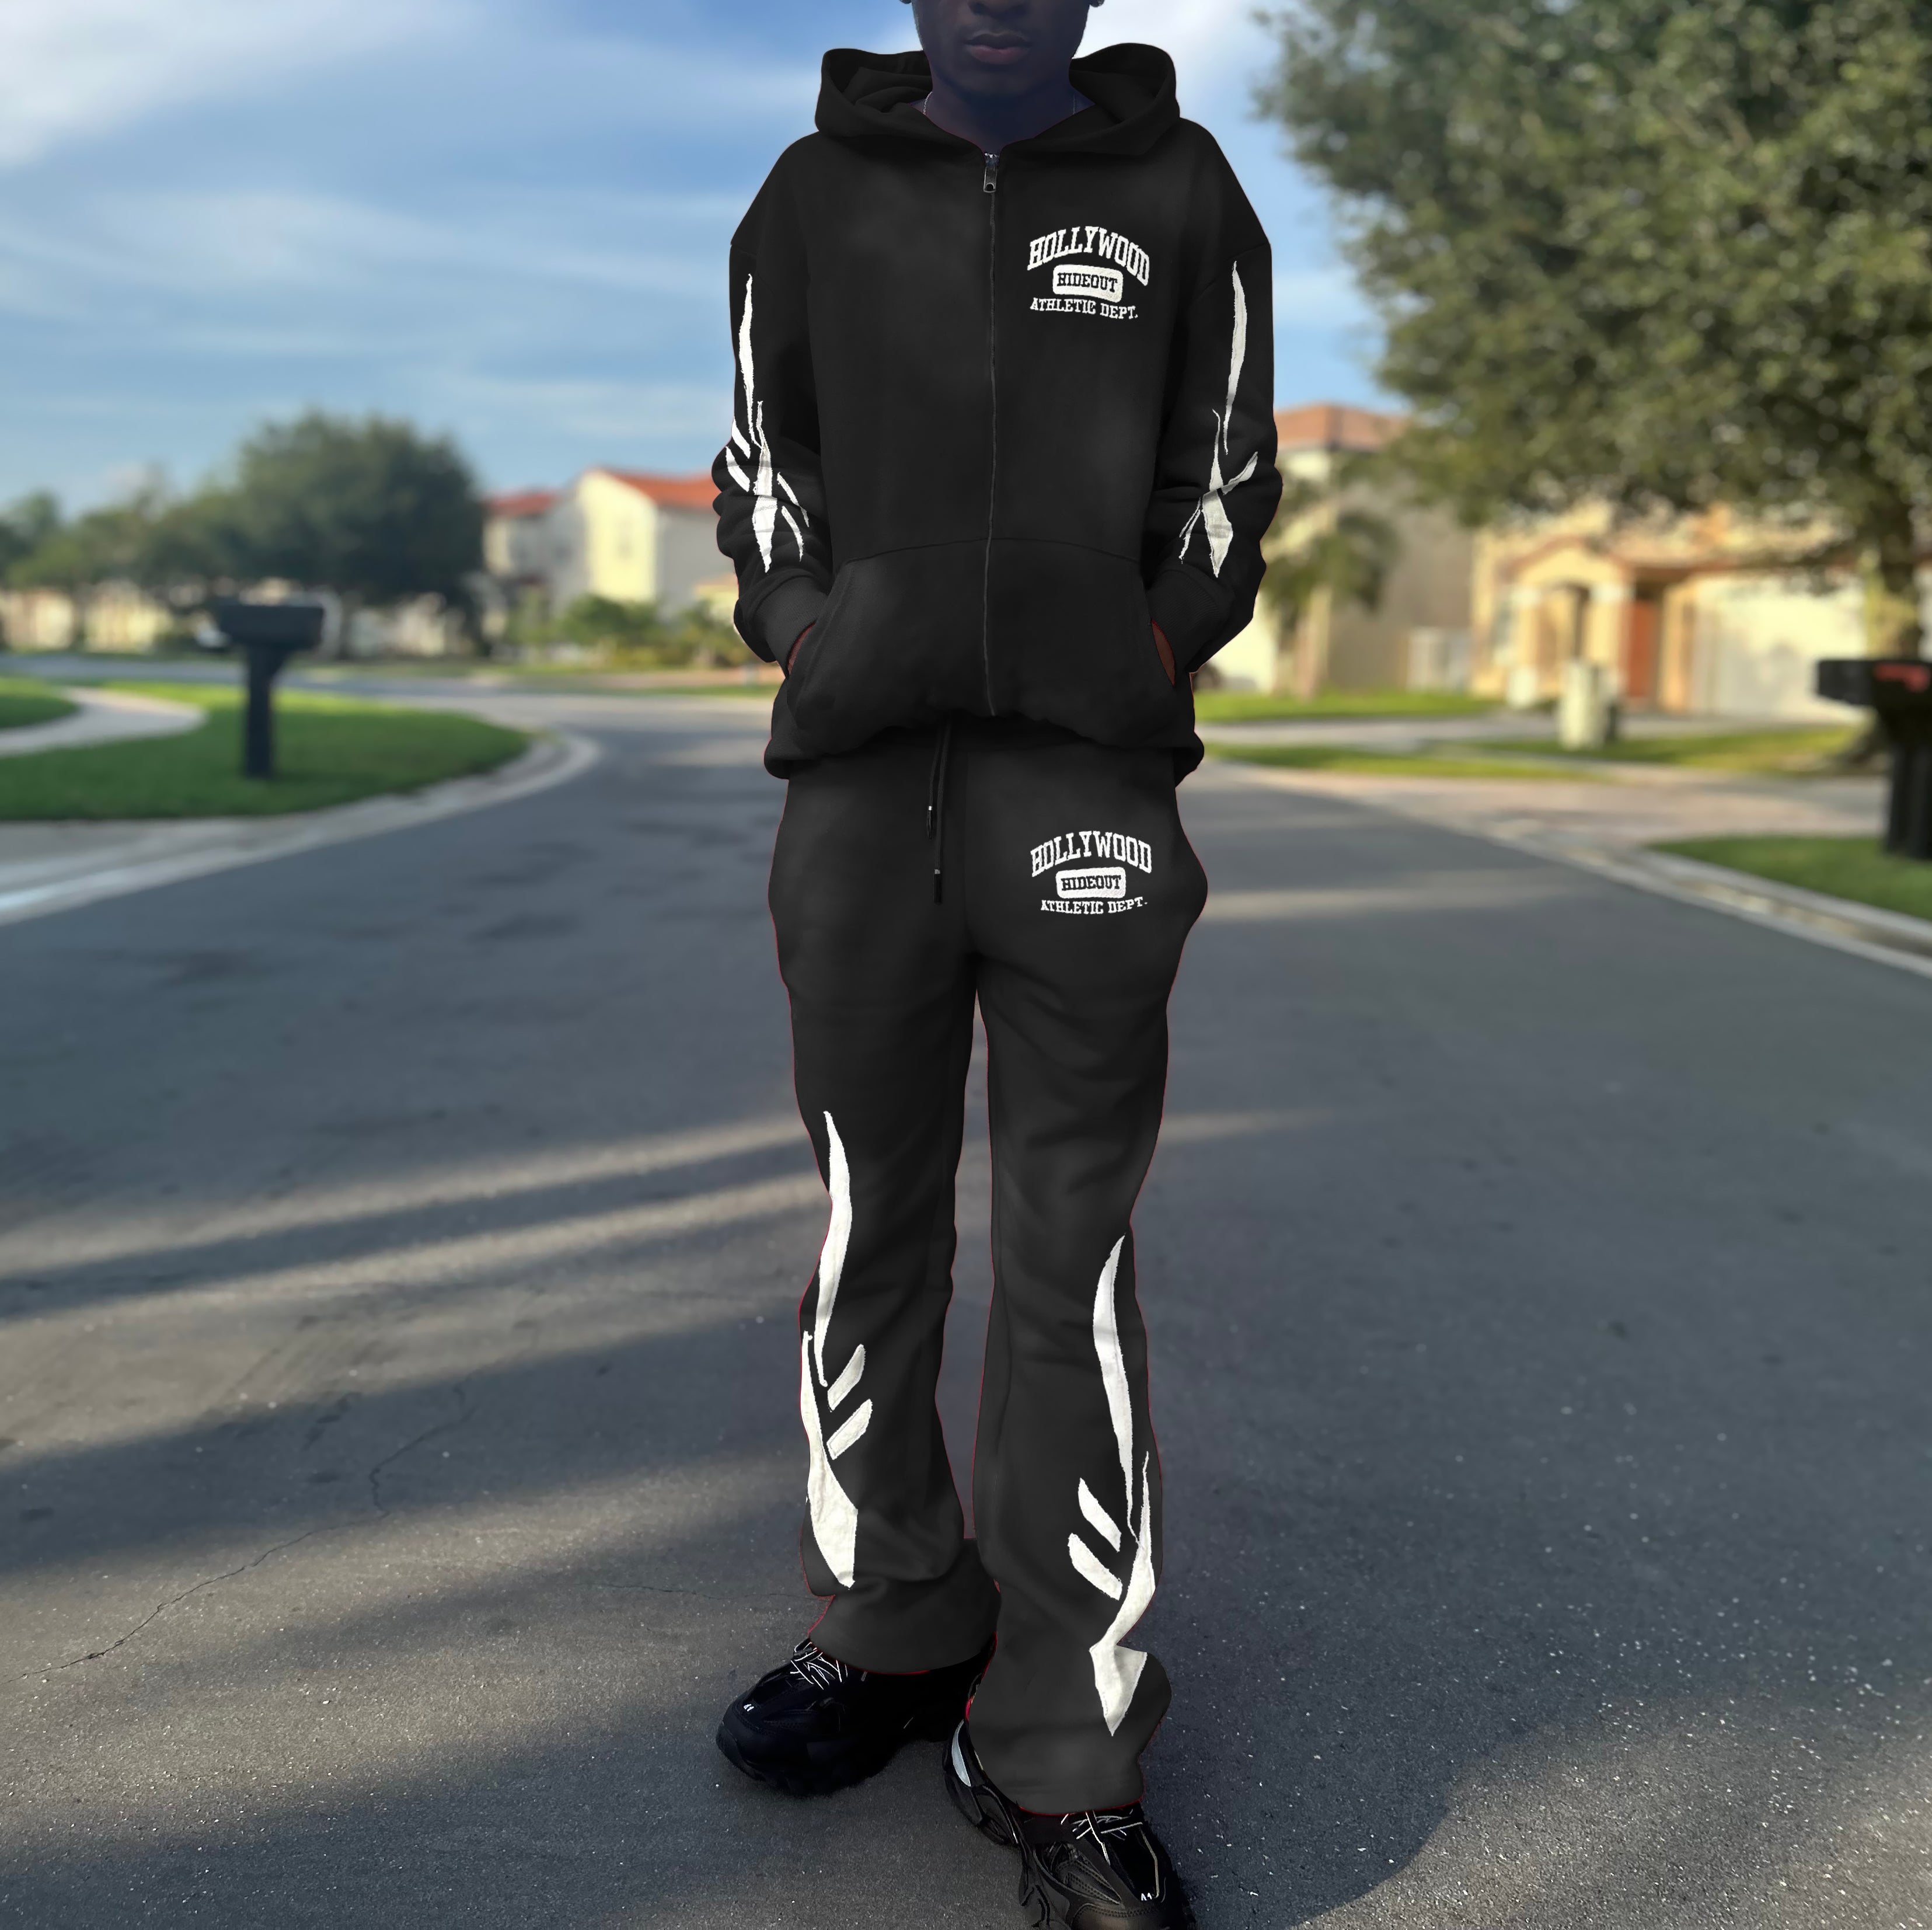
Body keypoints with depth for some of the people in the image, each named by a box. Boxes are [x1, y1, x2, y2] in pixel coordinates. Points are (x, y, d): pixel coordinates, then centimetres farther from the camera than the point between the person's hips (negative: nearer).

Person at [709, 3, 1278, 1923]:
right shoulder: (817, 194, 14)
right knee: (872, 1231, 7)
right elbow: (764, 461, 16)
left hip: (1086, 786, -2)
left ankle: (1064, 1761, 4)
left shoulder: (1181, 191, 11)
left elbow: (1228, 476, 11)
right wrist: (813, 648, 4)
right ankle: (894, 1634, 24)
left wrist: (1131, 667, 1)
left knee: (1069, 1271, -4)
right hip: (859, 777, 2)